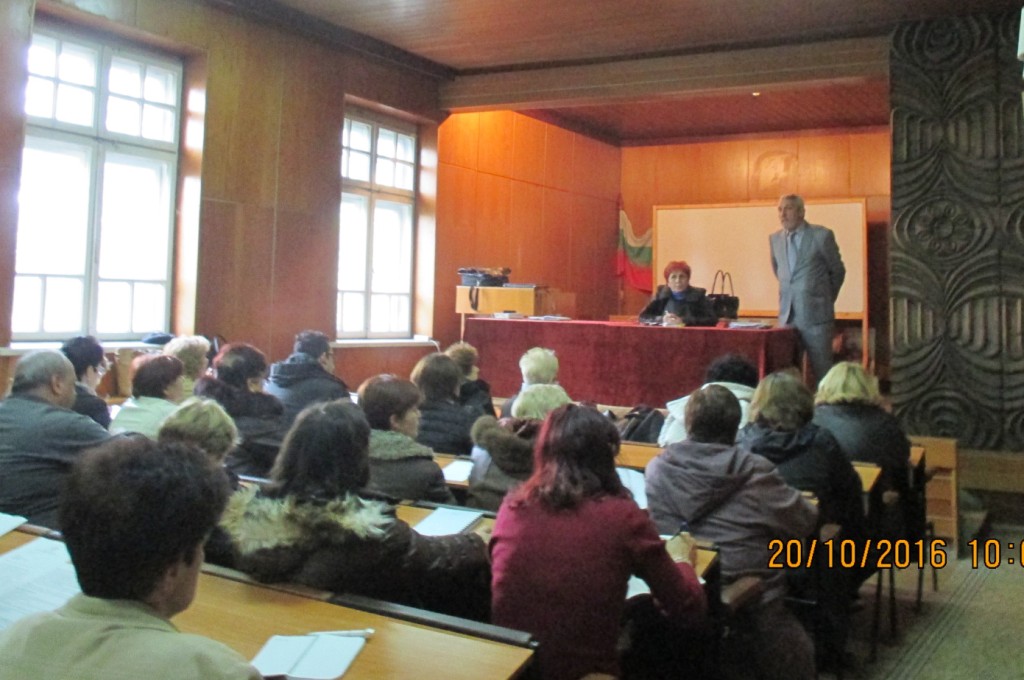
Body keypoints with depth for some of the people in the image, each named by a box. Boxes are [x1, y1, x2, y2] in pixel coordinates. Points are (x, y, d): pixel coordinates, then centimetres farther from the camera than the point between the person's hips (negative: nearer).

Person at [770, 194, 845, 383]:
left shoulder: (822, 235, -7)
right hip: (787, 315, 5)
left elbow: (837, 271, 4)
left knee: (821, 370, 1)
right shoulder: (775, 239, 8)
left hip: (815, 314, -4)